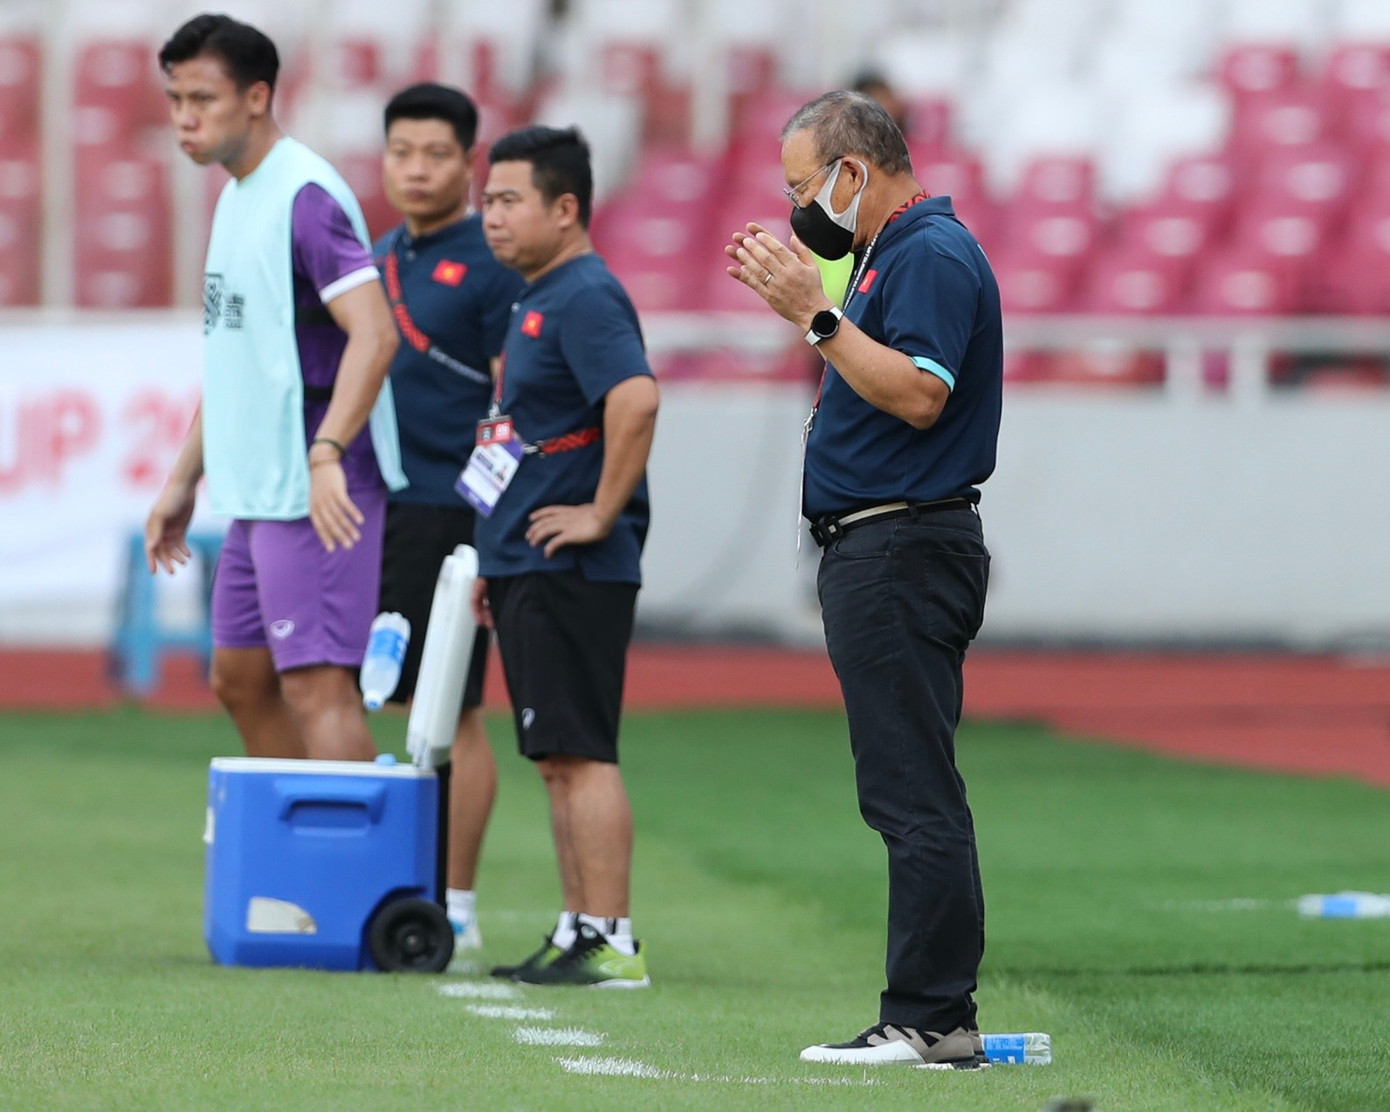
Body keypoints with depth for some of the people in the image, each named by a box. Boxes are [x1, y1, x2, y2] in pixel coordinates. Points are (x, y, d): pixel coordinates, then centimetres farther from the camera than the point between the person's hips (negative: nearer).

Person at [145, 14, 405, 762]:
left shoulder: (303, 196, -14)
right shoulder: (237, 196, 16)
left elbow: (374, 333, -25)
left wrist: (326, 455, -33)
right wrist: (185, 478, 23)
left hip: (316, 499, -10)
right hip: (255, 495, 10)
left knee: (317, 686, -13)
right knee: (242, 683, 14)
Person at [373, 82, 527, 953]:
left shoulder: (493, 264, -8)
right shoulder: (379, 259, 16)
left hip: (451, 513, -7)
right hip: (382, 511, 7)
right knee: (414, 704, 9)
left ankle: (455, 905, 0)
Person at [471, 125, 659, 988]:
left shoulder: (585, 298, -14)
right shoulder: (536, 303, 18)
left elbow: (636, 400, -30)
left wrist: (603, 513, -23)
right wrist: (497, 558, 24)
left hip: (570, 573, -10)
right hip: (528, 568, 10)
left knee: (581, 754, -10)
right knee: (559, 758, 12)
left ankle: (612, 942, -9)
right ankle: (579, 932, 16)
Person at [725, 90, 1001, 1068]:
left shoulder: (933, 254, -13)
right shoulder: (890, 253, 20)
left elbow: (919, 395, -23)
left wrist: (818, 313, -21)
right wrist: (801, 298, 20)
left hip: (904, 549, -11)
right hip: (875, 549, 11)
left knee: (915, 797, -11)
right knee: (912, 799, 10)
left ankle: (932, 1019, -12)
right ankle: (933, 1018, 12)